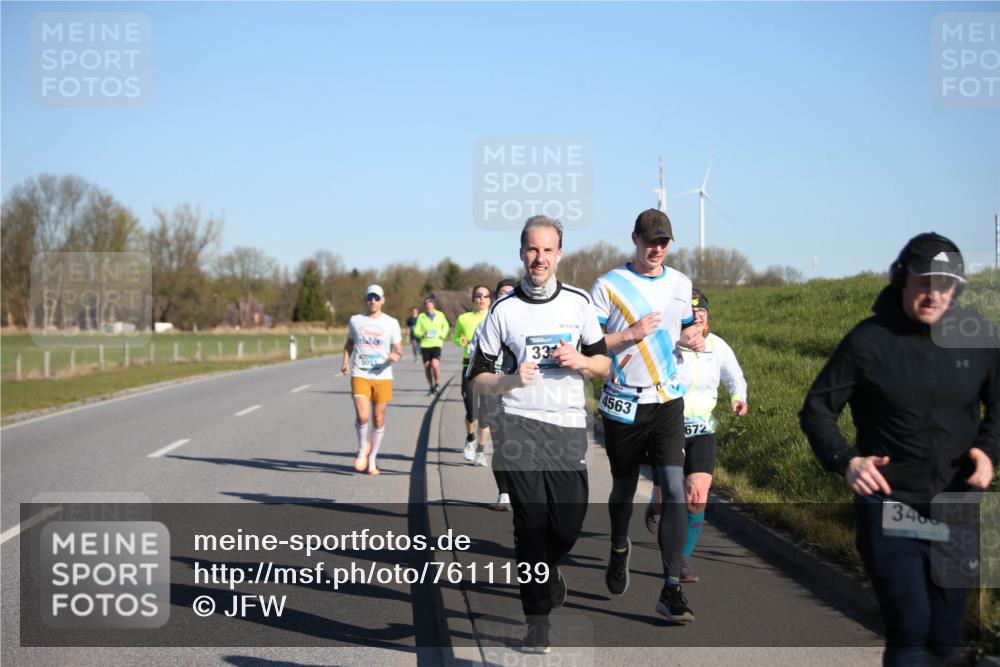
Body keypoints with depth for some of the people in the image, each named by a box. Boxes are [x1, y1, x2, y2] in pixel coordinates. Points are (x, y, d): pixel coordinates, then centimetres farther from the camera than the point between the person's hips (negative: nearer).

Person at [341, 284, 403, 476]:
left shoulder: (391, 323, 4)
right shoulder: (355, 320, 7)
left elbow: (399, 350, 8)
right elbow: (349, 343, 21)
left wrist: (396, 356, -15)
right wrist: (346, 361, 5)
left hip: (382, 377, 1)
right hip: (360, 376, -1)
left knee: (379, 419, 3)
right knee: (362, 415, -18)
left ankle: (372, 460, 19)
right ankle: (363, 449, 10)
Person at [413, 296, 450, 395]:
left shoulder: (440, 315, 6)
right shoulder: (421, 316, 3)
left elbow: (446, 326, 21)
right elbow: (416, 330, 5)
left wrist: (443, 335, 5)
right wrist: (422, 335, -15)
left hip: (436, 343, -1)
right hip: (425, 345, 1)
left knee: (435, 364, -18)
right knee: (427, 366, 5)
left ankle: (437, 383, 4)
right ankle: (430, 386, 21)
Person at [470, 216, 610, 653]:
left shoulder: (578, 302, 7)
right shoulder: (504, 309, 1)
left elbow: (604, 364, 13)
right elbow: (477, 377, 4)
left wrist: (580, 360, -9)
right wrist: (509, 382, -16)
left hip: (568, 427, 2)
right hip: (519, 425, -2)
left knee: (567, 526, -1)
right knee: (531, 522, -7)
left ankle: (545, 570, 34)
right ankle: (537, 620, 4)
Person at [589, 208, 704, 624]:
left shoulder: (680, 284, 8)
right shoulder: (609, 285, -4)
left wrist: (692, 338, 0)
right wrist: (631, 335, -19)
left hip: (667, 401, 2)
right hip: (623, 404, -2)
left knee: (675, 489, -12)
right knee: (624, 487, 14)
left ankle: (671, 589, -12)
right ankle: (619, 549, 45)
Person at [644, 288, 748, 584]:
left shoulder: (718, 347, -5)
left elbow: (735, 378, 12)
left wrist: (738, 399, -7)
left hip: (702, 430, 2)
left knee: (698, 495, -14)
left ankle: (684, 557, 6)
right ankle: (655, 504, 47)